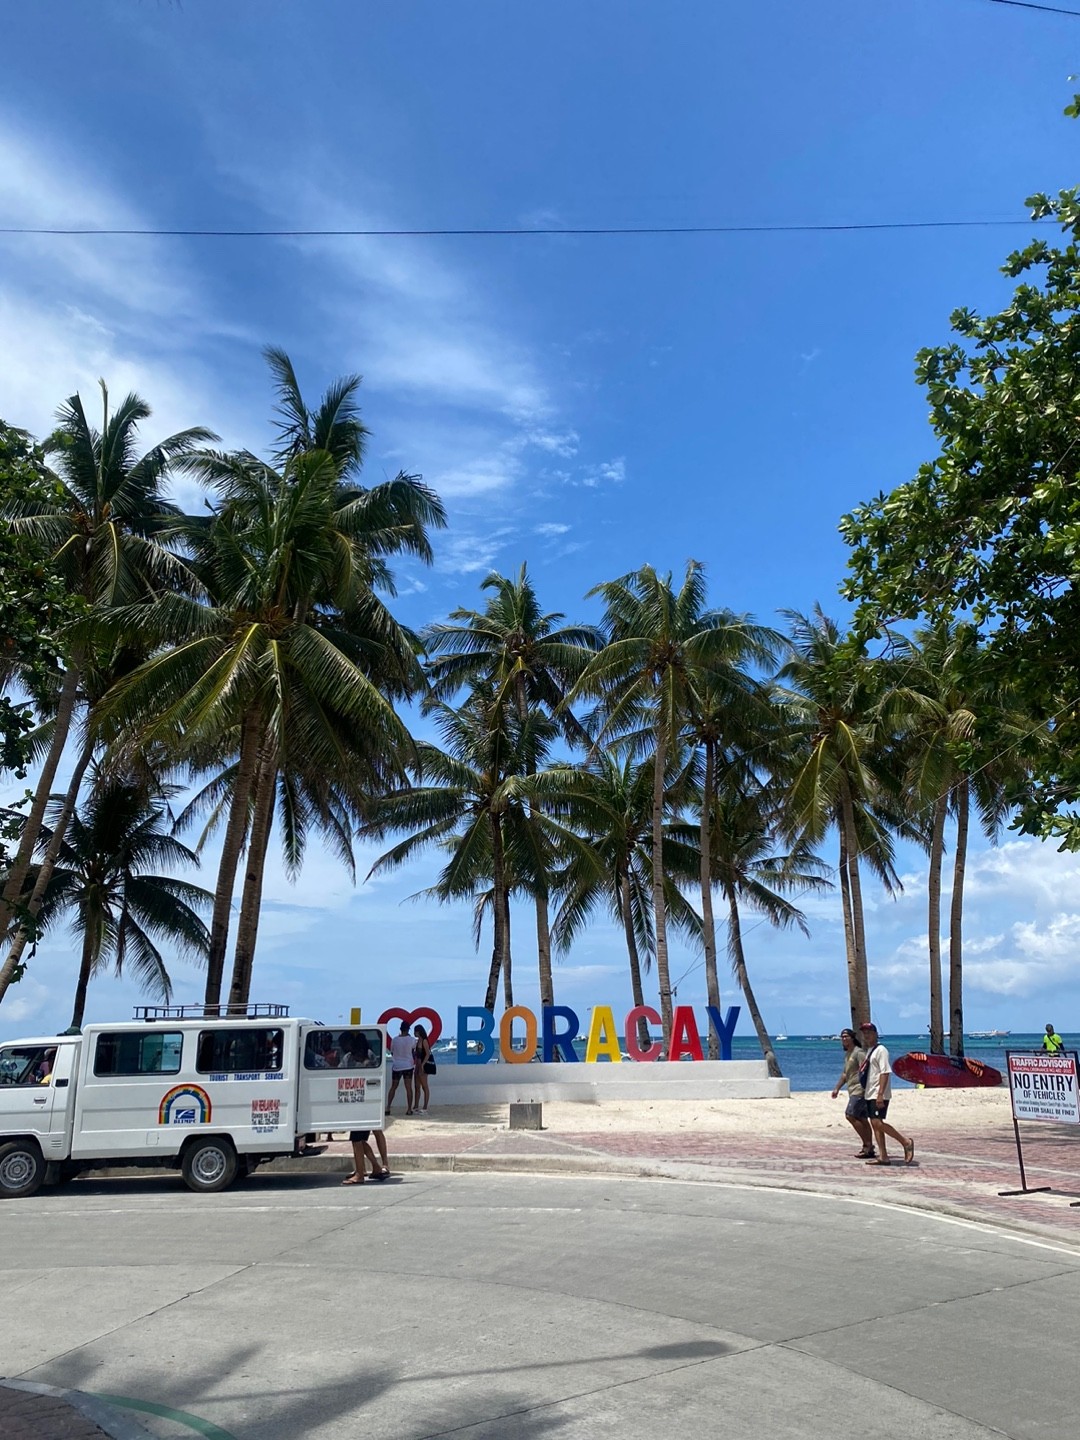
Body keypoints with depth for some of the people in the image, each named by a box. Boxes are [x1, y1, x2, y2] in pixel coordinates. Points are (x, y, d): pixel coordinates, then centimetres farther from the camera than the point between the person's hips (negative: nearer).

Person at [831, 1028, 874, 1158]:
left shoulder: (859, 1052, -10)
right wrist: (837, 1088, 23)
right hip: (853, 1091, 10)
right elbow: (845, 1074, 27)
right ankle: (869, 1147, 11)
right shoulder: (847, 1055, 20)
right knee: (862, 1119, 9)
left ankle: (868, 1145, -8)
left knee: (851, 1115, -14)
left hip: (859, 1090, -10)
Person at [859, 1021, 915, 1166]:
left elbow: (885, 1072, -19)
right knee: (875, 1124, 7)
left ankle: (906, 1141, -1)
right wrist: (865, 1089, 18)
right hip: (870, 1094, 9)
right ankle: (883, 1156, 11)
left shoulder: (880, 1050, -12)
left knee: (877, 1123, -15)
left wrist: (880, 1094, -24)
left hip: (878, 1095, -9)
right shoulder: (869, 1051, 15)